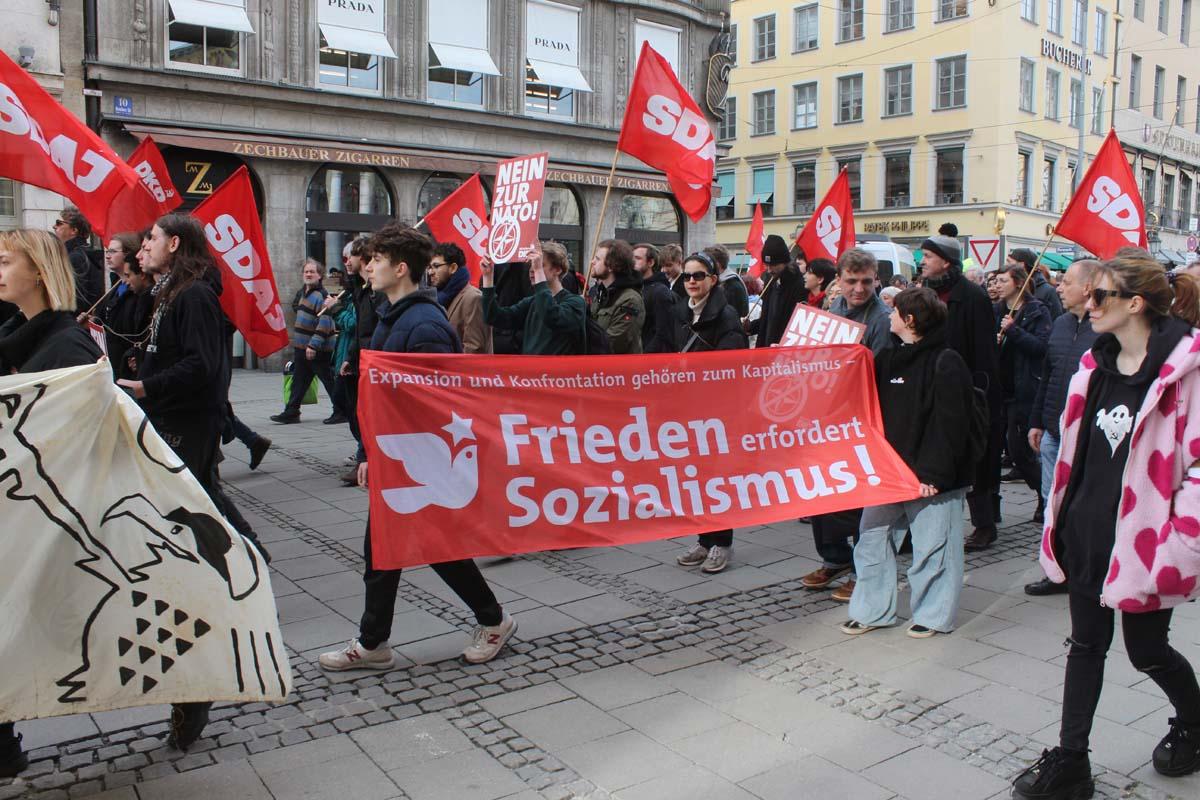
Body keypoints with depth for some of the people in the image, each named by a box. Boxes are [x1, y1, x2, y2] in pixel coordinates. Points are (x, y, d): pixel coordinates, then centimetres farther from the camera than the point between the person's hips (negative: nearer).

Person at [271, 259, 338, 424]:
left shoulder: (321, 295, -16)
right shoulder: (302, 292, 14)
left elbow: (325, 322, -23)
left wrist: (313, 345, -26)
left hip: (318, 350, -9)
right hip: (302, 347, 9)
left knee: (328, 380, -2)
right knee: (299, 380, 13)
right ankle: (291, 412, 19)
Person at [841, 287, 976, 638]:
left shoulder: (946, 363, -13)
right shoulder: (888, 358, 11)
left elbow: (949, 425, -18)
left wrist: (933, 473, -20)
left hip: (930, 476, -7)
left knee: (932, 545, 4)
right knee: (872, 538, 10)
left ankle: (933, 615, 21)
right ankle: (871, 611, 23)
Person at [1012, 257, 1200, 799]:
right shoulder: (1098, 363, 7)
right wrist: (1061, 518, 14)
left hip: (1142, 536, -6)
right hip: (1087, 529, 6)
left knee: (1146, 651, 11)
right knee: (1086, 644, 12)